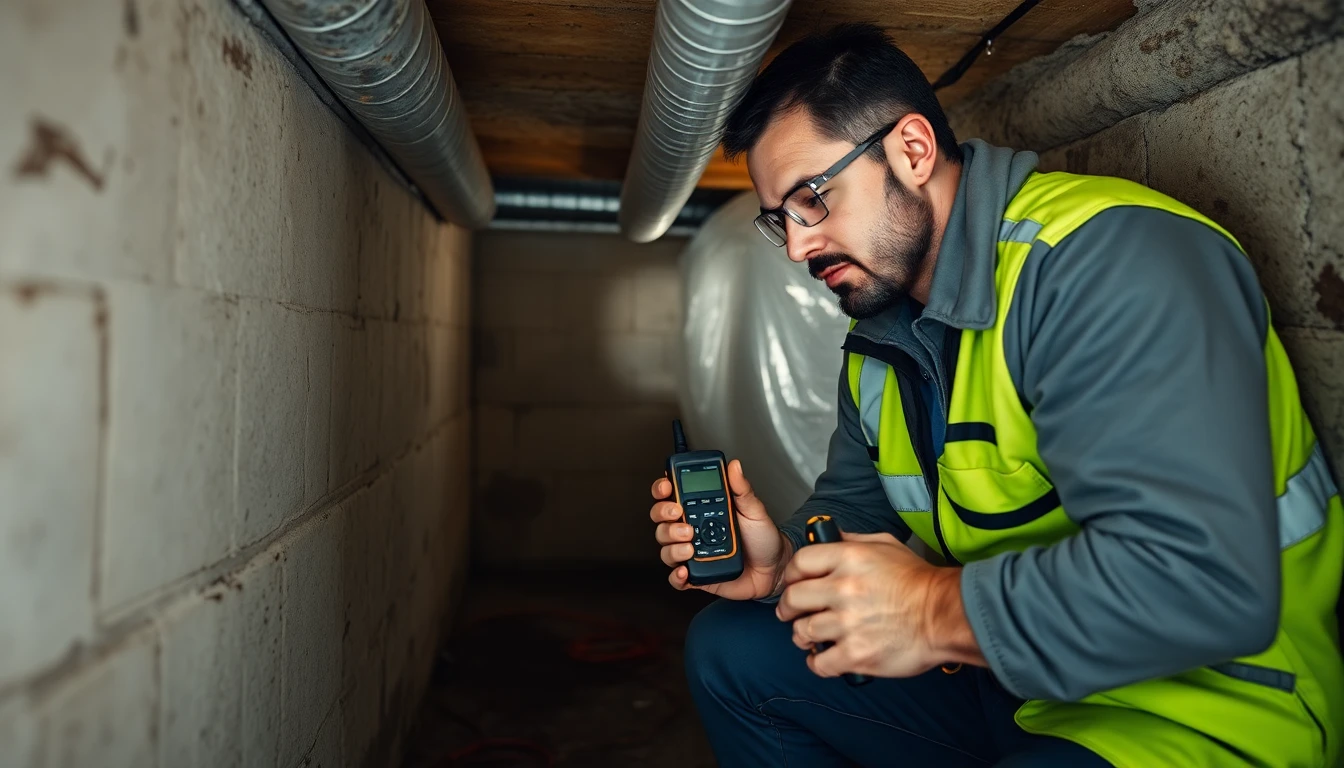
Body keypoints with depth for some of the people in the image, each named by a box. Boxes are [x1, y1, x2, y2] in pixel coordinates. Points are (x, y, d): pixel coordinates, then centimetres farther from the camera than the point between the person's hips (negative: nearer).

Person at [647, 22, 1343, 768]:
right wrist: (788, 561, -8)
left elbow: (1208, 575, -32)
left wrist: (937, 612, -27)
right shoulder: (882, 330, 7)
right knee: (729, 649, 6)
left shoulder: (1109, 254, -23)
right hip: (1002, 679, 8)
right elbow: (855, 511, 13)